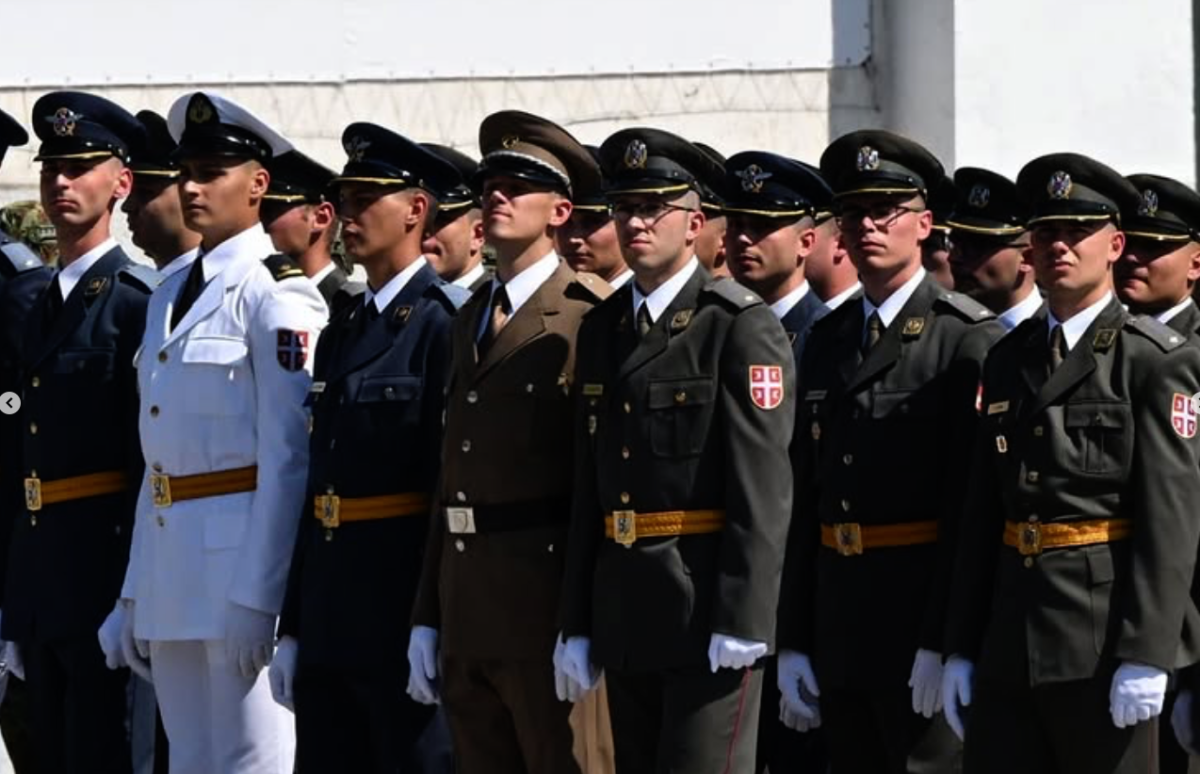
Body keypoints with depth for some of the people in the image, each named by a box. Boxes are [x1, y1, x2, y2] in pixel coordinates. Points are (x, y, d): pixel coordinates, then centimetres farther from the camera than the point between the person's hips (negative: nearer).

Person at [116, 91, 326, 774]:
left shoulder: (276, 295, -9)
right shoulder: (171, 296, 17)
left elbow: (289, 455, -15)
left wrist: (256, 597, -19)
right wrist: (137, 595, 16)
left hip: (242, 560, -8)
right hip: (172, 568, 8)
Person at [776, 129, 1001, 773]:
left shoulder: (968, 338, -7)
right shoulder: (827, 341, 14)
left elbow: (975, 501, -13)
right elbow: (806, 500, 14)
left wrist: (943, 644, -18)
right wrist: (793, 642, 9)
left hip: (924, 617, -6)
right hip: (840, 621, 6)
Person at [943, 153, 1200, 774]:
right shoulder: (1009, 360, 14)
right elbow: (982, 510, 13)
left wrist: (1146, 655, -18)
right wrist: (961, 648, 9)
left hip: (1103, 637, -6)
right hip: (1010, 639, 6)